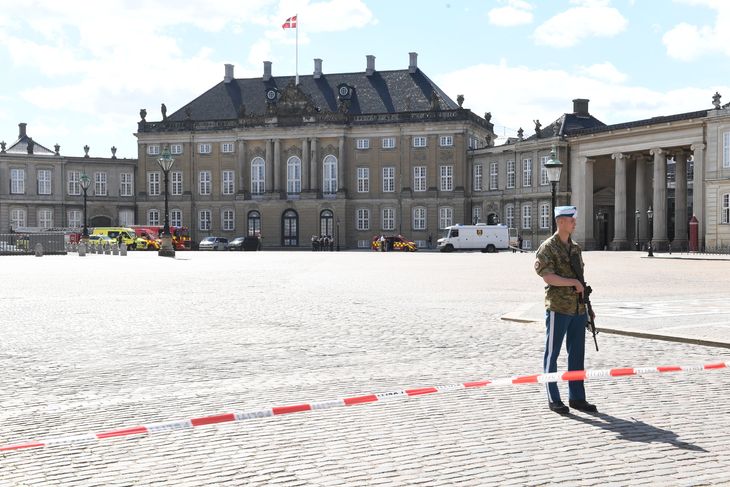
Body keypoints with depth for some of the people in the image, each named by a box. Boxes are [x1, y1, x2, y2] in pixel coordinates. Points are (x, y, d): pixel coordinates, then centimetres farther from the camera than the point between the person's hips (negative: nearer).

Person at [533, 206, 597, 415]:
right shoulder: (547, 248, -8)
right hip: (558, 309, -7)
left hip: (578, 309, 7)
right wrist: (573, 282, -15)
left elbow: (580, 277, 18)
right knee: (552, 353, 2)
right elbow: (548, 277, -17)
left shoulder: (575, 248, 13)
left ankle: (577, 397, 16)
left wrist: (586, 304, 16)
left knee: (577, 353, 9)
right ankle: (553, 398, 10)